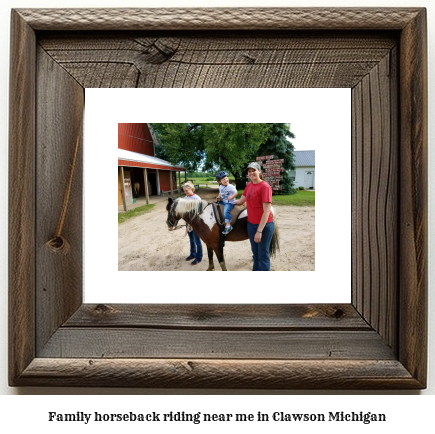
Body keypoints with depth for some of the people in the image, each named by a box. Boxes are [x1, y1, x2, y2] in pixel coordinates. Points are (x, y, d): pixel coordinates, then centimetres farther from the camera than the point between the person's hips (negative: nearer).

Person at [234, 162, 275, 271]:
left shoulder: (265, 187, -18)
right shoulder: (249, 185, 6)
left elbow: (267, 211, -21)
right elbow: (241, 201, 19)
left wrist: (259, 231, -23)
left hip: (264, 225, -7)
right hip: (251, 224, 8)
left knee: (263, 255, 4)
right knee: (255, 253, 21)